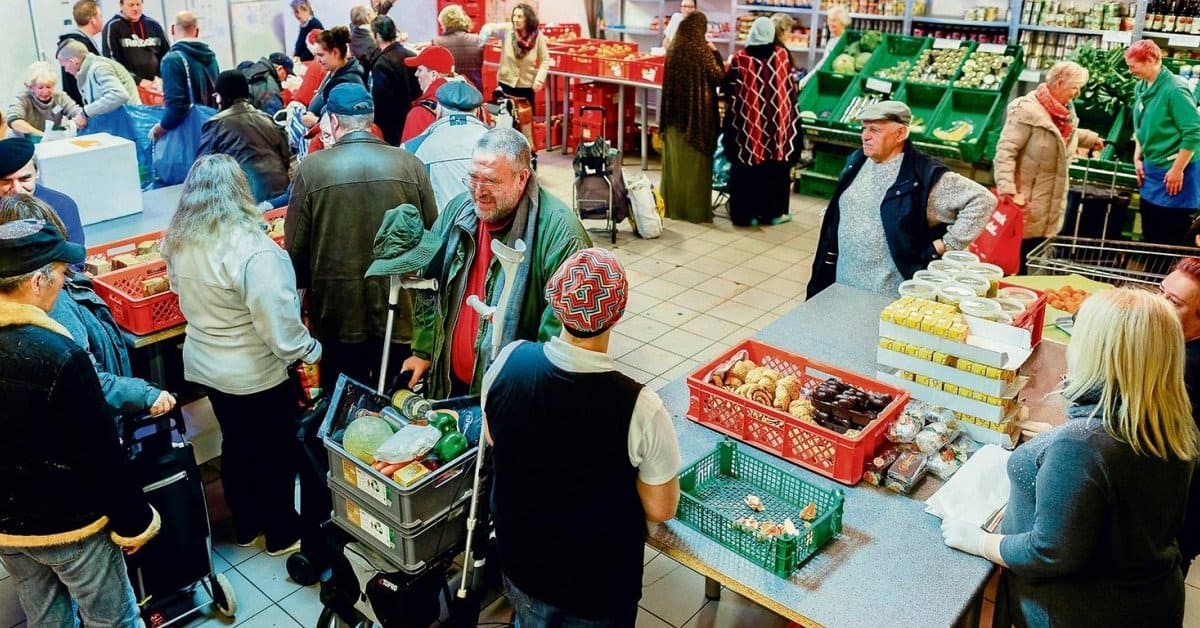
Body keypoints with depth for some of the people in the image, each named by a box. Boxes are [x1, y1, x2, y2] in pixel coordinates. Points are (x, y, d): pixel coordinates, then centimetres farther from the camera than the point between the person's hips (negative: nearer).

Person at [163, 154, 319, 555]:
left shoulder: (179, 241, -5)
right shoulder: (251, 249, -29)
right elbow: (278, 319, -26)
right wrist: (309, 351, -11)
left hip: (205, 364, 7)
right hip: (255, 371, -7)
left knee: (236, 444, 23)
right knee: (276, 449, 13)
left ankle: (245, 526, 40)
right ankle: (282, 533, 29)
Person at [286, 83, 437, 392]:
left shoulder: (312, 168, -9)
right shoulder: (411, 165, -5)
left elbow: (295, 247, -5)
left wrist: (306, 288, 13)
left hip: (337, 314, -1)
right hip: (398, 311, 1)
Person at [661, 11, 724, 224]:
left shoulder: (673, 49, 5)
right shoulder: (701, 49, -12)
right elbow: (719, 77, -9)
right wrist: (715, 54, 4)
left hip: (675, 111, 5)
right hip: (698, 112, -5)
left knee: (675, 161, 12)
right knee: (695, 163, 2)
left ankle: (672, 206, 19)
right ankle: (695, 210, 7)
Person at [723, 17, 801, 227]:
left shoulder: (740, 58, -6)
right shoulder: (782, 55, -2)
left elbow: (730, 90, 1)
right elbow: (791, 88, 6)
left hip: (748, 120, -1)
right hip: (777, 120, 1)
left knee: (747, 166, 7)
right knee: (775, 165, 12)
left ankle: (747, 212, 10)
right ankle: (773, 211, 19)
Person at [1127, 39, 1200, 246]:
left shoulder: (1174, 89, -18)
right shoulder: (1141, 87, 5)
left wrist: (1177, 170, -18)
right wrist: (1138, 158, 10)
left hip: (1174, 173, -8)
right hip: (1150, 171, 8)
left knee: (1174, 240, -1)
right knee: (1150, 234, 16)